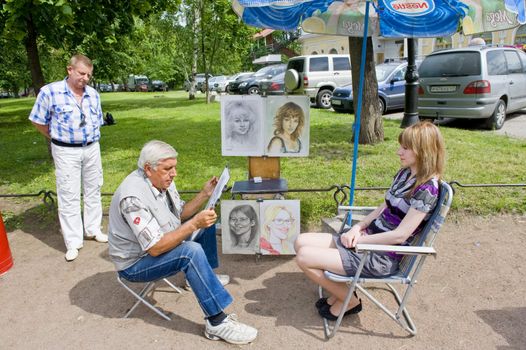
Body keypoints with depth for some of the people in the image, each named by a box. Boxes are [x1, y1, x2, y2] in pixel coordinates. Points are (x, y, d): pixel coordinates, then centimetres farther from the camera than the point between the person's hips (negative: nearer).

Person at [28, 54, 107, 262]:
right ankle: (73, 242, 9)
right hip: (66, 151, -5)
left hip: (92, 149, 5)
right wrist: (58, 139, 4)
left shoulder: (93, 94, 4)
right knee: (69, 196, 0)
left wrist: (90, 139, 10)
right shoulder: (50, 91, -11)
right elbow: (38, 121, -3)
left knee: (93, 191, 13)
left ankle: (93, 229, 29)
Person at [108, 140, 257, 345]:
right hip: (135, 262, -9)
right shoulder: (133, 197, -33)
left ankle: (206, 278, 28)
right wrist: (194, 224, -39)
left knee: (206, 223, 11)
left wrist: (204, 195, -9)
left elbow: (181, 214, 6)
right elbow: (155, 248, -34)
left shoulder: (162, 181, -6)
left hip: (160, 244, 9)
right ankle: (217, 323, -26)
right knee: (192, 252, -33)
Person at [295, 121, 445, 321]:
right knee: (302, 242, 0)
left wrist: (359, 239, -14)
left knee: (304, 257, -14)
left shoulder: (426, 189, -19)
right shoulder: (405, 173, 7)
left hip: (381, 257, -9)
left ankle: (348, 301, 7)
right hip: (368, 239, 9)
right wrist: (357, 228, -4)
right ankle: (337, 292, 12)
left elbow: (400, 235, -22)